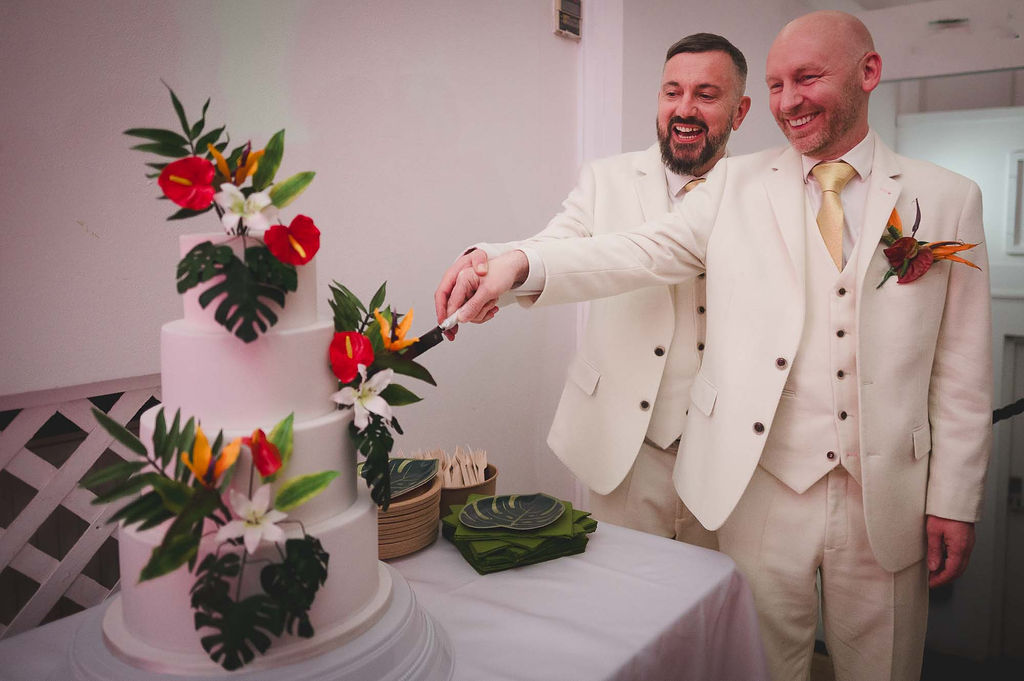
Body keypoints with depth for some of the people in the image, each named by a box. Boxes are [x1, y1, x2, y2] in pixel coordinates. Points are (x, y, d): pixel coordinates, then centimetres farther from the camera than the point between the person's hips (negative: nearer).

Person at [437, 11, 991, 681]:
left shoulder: (948, 198, 3)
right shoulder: (739, 184, 3)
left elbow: (962, 369, 3)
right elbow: (642, 252, -8)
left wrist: (955, 500, 1)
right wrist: (521, 261, -24)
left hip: (886, 500, 1)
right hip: (760, 485, 0)